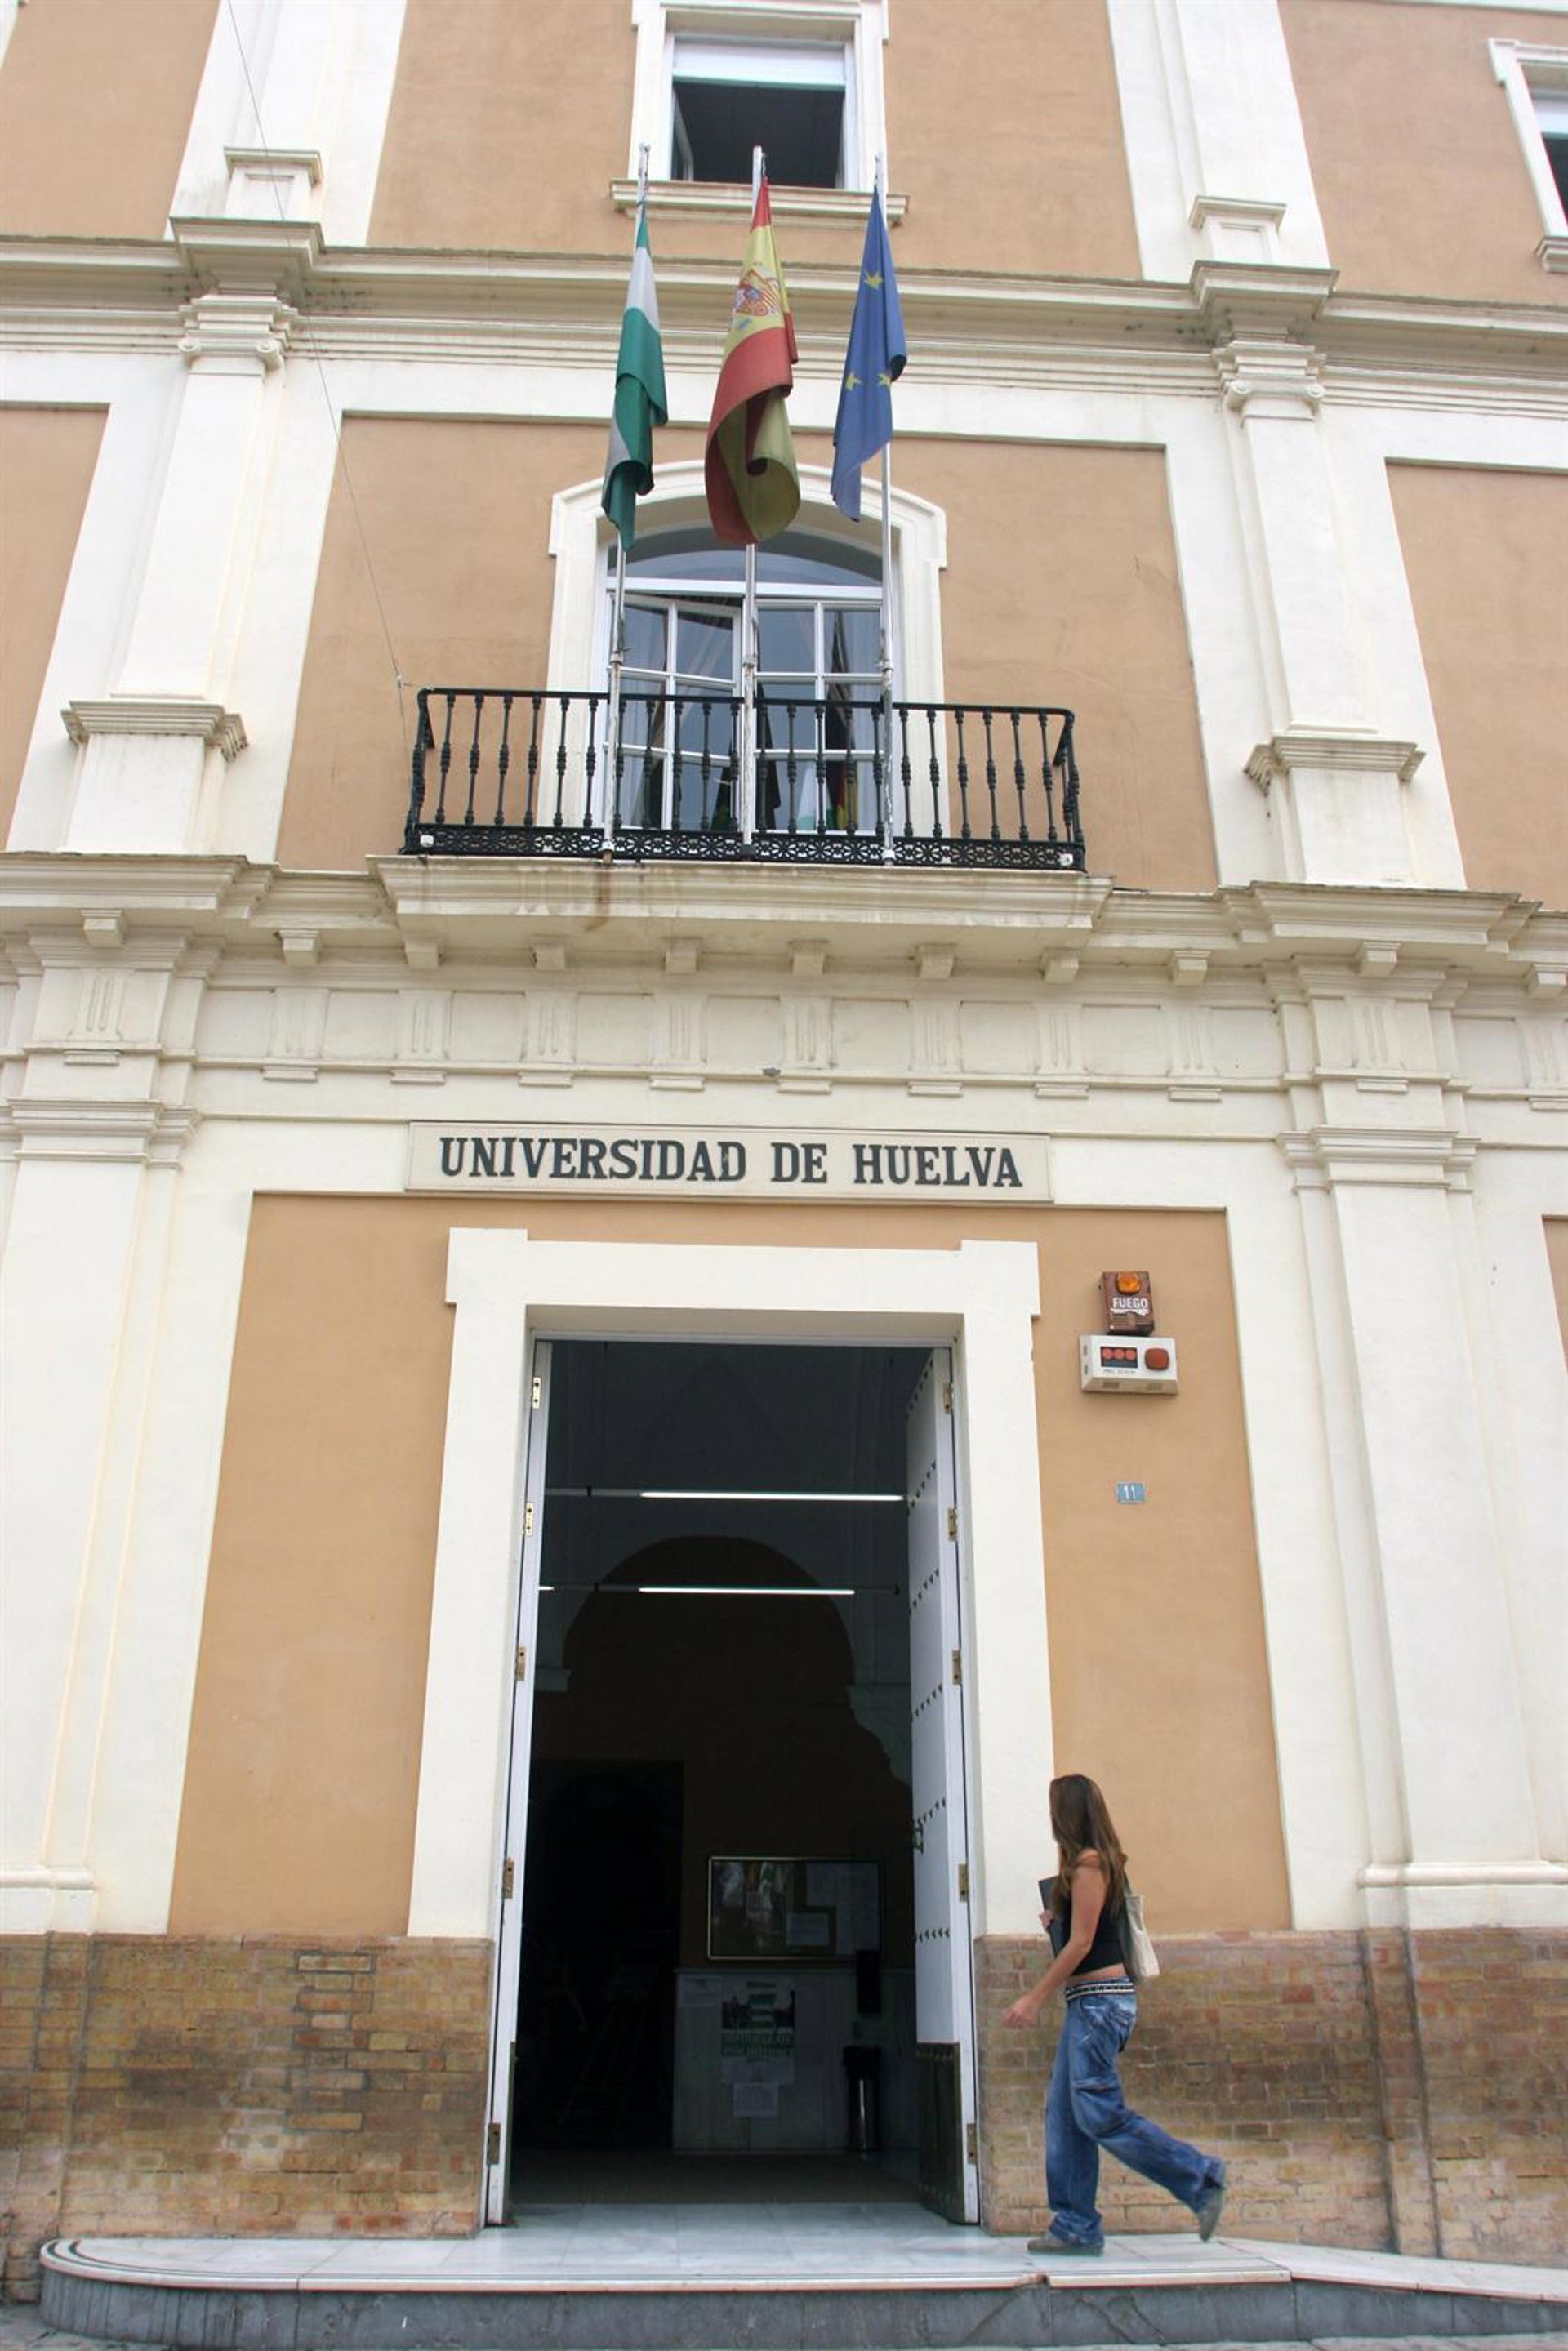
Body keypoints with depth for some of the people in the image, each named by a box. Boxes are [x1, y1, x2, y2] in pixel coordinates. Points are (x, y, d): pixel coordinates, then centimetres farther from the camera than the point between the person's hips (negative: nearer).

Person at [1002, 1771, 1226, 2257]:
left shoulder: (1088, 1862, -12)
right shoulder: (1091, 1862, 16)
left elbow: (1081, 1943, -16)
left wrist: (1035, 1998, -14)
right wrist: (1056, 1923, 11)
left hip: (1100, 1998, -10)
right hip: (1089, 2002, 10)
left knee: (1099, 2113, -10)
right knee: (1064, 2113, 8)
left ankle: (1201, 2178, -3)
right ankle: (1076, 2226, 10)